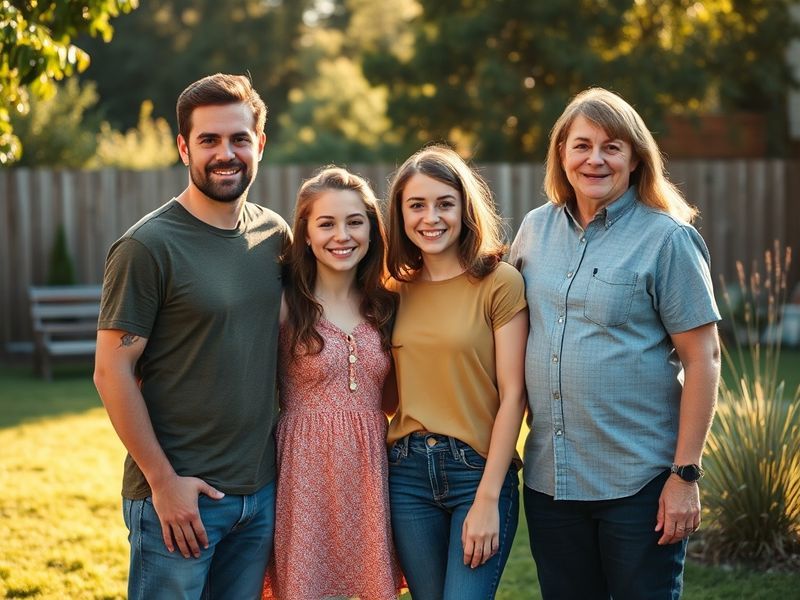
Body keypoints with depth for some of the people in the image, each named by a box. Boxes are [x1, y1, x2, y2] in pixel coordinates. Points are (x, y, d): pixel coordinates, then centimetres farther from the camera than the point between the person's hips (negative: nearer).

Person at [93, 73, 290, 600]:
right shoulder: (149, 246, -12)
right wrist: (163, 480, -14)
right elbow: (112, 372, -12)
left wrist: (285, 459, 10)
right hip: (177, 494, -6)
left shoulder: (275, 235, 6)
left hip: (261, 490, 6)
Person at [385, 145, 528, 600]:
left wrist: (487, 499, -13)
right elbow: (392, 391, 11)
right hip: (407, 472, 4)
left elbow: (513, 395, -9)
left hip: (478, 471, -4)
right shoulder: (397, 289, 8)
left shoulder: (500, 284, -6)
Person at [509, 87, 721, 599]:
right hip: (548, 479, 5)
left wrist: (686, 474, -13)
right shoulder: (536, 230, 7)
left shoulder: (666, 239, -7)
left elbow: (702, 357, -9)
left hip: (639, 481, -5)